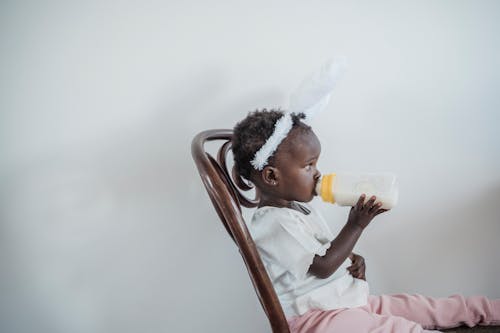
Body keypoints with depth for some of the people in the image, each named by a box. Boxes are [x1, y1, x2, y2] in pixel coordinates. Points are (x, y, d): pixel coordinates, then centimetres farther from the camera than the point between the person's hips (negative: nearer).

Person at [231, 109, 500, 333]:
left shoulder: (300, 207, 11)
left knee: (430, 307, 9)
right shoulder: (274, 223, -21)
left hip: (350, 298, 9)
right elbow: (322, 267, -22)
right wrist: (355, 225, -22)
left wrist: (353, 259, 3)